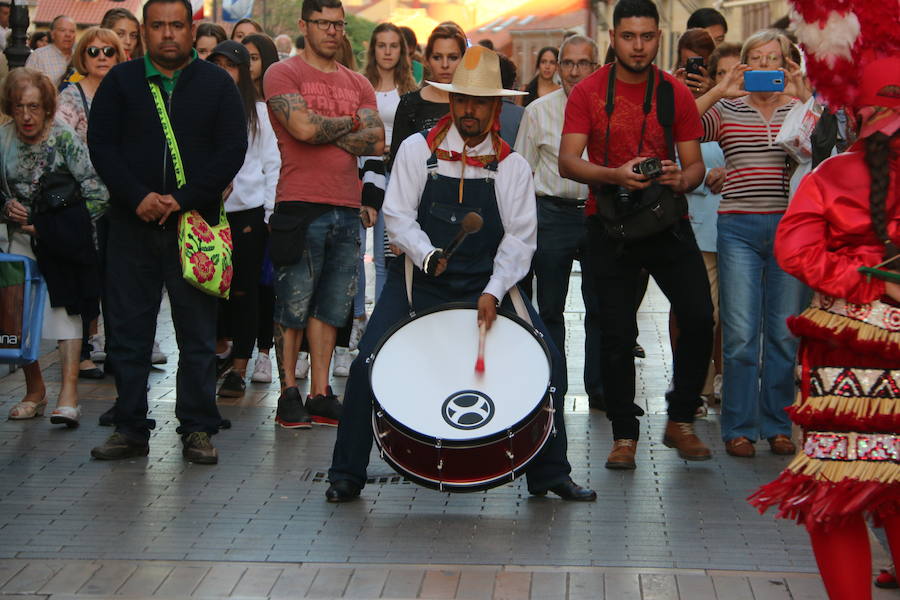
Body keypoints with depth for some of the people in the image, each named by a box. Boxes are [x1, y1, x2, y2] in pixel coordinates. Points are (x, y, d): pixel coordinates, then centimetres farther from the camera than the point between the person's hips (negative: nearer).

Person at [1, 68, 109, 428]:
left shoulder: (64, 138, -13)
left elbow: (97, 193, -14)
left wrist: (56, 228, -13)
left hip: (61, 241, -4)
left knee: (65, 307, -11)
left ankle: (69, 394, -14)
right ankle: (34, 391, 20)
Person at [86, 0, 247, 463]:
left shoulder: (217, 85, 6)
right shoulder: (121, 81, 9)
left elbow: (232, 150, -1)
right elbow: (101, 144, 2)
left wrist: (184, 199, -12)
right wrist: (138, 197, -12)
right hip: (132, 222, 1)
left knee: (198, 333, 1)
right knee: (129, 330, 4)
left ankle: (197, 429, 8)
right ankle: (130, 429, 12)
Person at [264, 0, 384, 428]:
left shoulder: (358, 84, 17)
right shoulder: (283, 74, 1)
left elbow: (376, 142, 5)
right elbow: (302, 127, -14)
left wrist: (324, 130, -5)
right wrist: (350, 123, 1)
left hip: (348, 211, 5)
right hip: (301, 206, -5)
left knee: (331, 308, 6)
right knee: (293, 306, -2)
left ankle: (321, 394, 10)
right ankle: (289, 393, 5)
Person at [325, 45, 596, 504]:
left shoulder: (512, 166, 1)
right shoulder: (418, 150, -1)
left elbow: (520, 237, -7)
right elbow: (398, 215, -6)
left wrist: (493, 293, -21)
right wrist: (427, 255, -26)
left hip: (487, 283, 1)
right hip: (419, 279, -1)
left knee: (548, 364, -10)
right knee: (367, 363, -15)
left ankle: (549, 474, 8)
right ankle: (346, 474, 2)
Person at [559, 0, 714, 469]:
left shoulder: (676, 94, 3)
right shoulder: (588, 92, -1)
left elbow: (694, 164, 5)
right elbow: (568, 162, -8)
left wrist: (681, 180, -19)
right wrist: (616, 175, -25)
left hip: (666, 220, 1)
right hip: (609, 224, -1)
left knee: (699, 317, -10)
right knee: (616, 335, 0)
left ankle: (679, 422, 8)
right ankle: (624, 436, 13)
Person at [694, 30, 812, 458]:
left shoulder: (800, 110, 9)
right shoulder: (726, 110, 7)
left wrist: (804, 95, -16)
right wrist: (720, 91, -14)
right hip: (739, 228, -1)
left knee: (785, 333, 5)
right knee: (740, 334, -3)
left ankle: (777, 426, 16)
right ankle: (738, 428, 6)